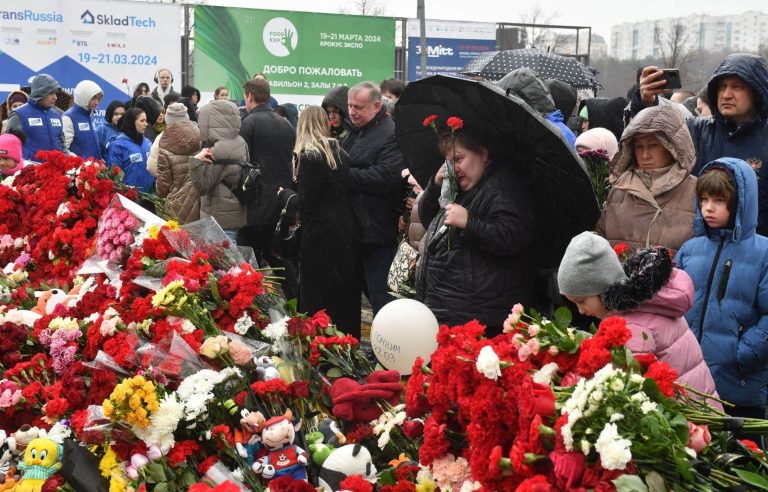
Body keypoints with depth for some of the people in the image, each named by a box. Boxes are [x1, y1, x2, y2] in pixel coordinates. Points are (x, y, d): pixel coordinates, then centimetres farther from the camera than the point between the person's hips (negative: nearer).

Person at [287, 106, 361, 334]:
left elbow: (305, 204, -14)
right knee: (345, 296, 14)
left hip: (321, 235, -7)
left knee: (317, 300, 1)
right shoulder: (340, 152, 9)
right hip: (347, 231, 7)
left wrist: (284, 194, 4)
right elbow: (343, 192, 10)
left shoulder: (309, 156, -11)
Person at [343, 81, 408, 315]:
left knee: (380, 294, -3)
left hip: (377, 230, -9)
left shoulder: (392, 135, -14)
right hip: (356, 227, 9)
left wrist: (344, 174, -20)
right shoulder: (354, 131, 15)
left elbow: (388, 177, -26)